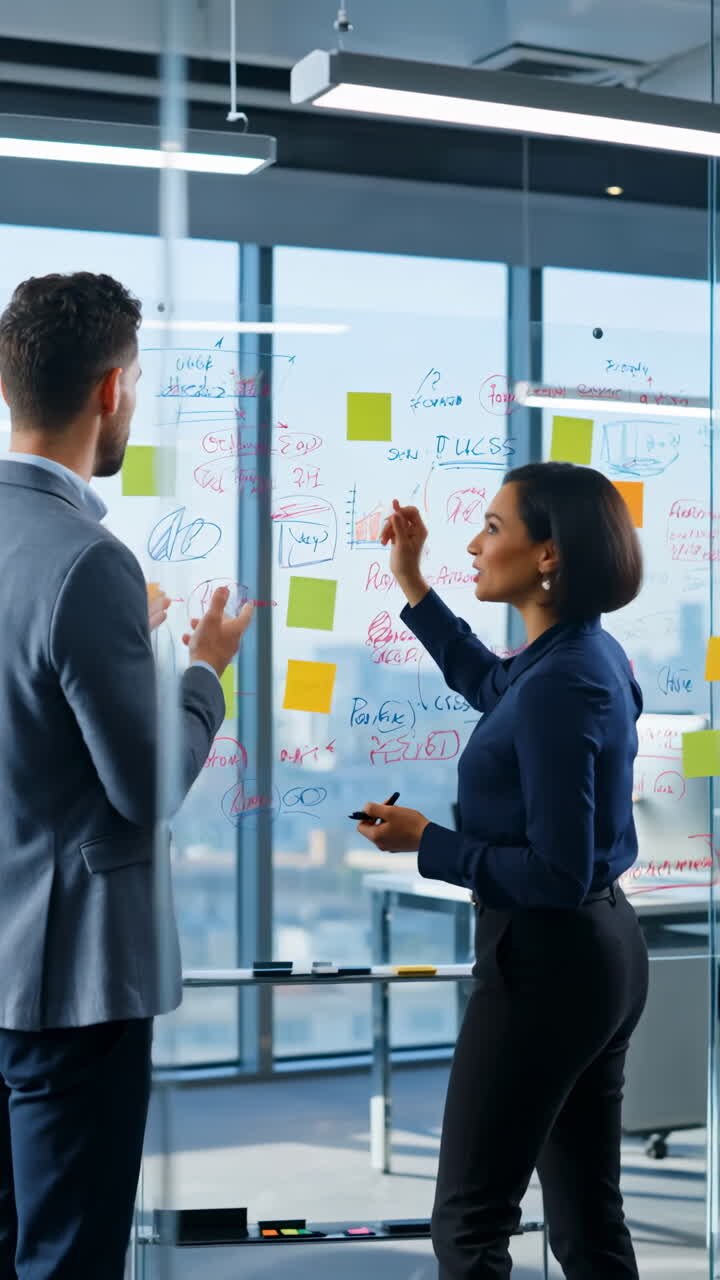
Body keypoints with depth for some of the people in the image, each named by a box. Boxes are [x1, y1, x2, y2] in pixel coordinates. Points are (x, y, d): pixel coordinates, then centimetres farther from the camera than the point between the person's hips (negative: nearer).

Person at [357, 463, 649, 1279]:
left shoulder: (559, 683, -24)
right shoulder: (585, 652, 4)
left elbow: (556, 875, -25)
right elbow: (488, 685, 28)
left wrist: (425, 843, -15)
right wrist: (410, 584, 25)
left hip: (546, 962, -9)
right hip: (598, 949, 10)